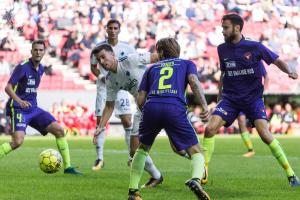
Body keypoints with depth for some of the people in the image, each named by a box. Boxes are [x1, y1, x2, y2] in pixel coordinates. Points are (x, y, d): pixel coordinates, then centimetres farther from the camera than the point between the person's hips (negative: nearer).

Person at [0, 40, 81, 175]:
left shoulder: (40, 68, 11)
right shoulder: (23, 67, -13)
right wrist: (19, 101, -34)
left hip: (33, 109, 7)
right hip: (18, 109, -7)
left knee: (59, 130, -2)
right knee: (17, 141, -26)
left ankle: (67, 167, 4)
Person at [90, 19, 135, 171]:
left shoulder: (127, 48, -1)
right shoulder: (99, 47, 0)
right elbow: (93, 66, 10)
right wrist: (102, 77, -9)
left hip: (121, 88, -1)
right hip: (103, 88, 1)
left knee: (127, 121, -7)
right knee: (100, 122, -2)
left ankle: (132, 156, 4)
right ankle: (99, 158, 6)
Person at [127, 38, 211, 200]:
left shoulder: (152, 68, 30)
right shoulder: (187, 64, 26)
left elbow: (140, 100, 20)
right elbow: (193, 80, 2)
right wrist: (205, 106, -6)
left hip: (151, 107, 2)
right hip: (175, 108, -2)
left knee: (142, 148, 28)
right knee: (196, 152, 5)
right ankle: (195, 180, -27)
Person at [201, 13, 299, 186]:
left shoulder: (255, 47, -8)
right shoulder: (222, 49, 3)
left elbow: (277, 61, -1)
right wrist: (220, 91, 16)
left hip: (253, 98, -3)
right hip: (230, 98, 3)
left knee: (265, 134, -18)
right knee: (210, 128, -15)